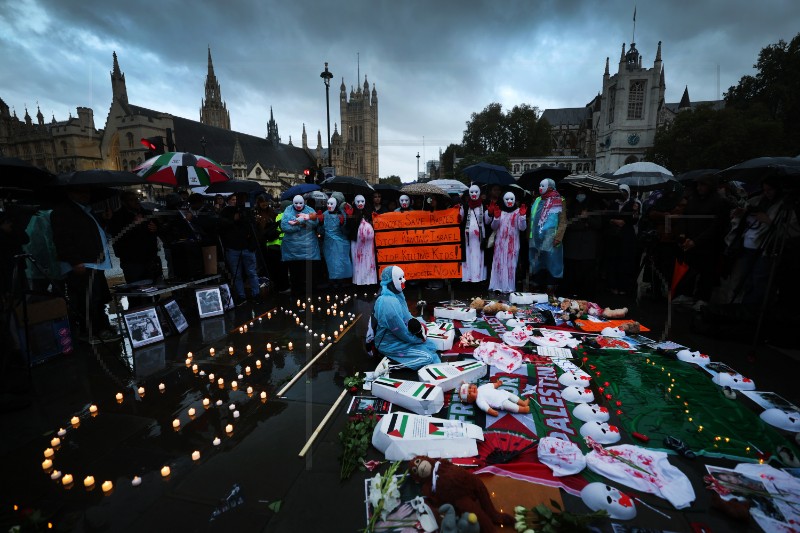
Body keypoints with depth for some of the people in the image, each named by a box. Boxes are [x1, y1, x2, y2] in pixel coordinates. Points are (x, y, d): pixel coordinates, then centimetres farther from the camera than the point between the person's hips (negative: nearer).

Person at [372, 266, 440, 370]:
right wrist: (419, 338, -10)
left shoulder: (397, 295, 1)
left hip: (400, 337, 9)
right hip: (391, 344, -9)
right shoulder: (388, 303, -29)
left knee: (431, 345, 6)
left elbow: (407, 316, 14)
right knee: (428, 358, -14)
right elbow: (402, 331, -24)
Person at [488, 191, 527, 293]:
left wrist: (522, 216, -19)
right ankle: (497, 286, 8)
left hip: (513, 243, -2)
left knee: (511, 264, -1)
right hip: (500, 242, 2)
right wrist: (496, 217, -10)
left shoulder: (518, 212, 1)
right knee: (499, 263, 2)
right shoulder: (499, 211, 7)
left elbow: (522, 228, -6)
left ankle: (509, 287, 4)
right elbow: (494, 227, 5)